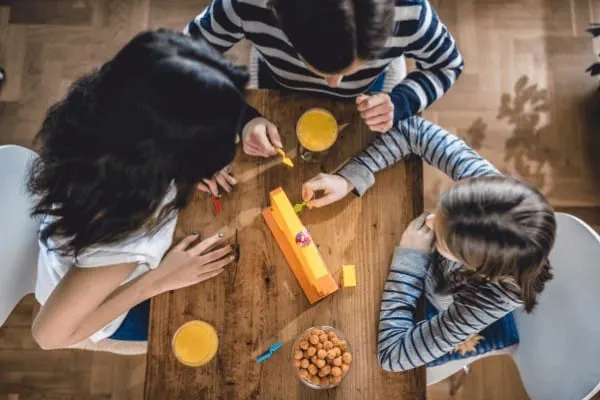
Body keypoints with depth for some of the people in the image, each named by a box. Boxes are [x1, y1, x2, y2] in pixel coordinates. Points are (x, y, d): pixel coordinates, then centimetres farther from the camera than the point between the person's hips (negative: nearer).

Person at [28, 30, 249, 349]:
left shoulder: (92, 126, -32)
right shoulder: (123, 244, -49)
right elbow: (50, 334, -32)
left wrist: (191, 171, -21)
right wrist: (159, 280, -28)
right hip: (105, 311, -4)